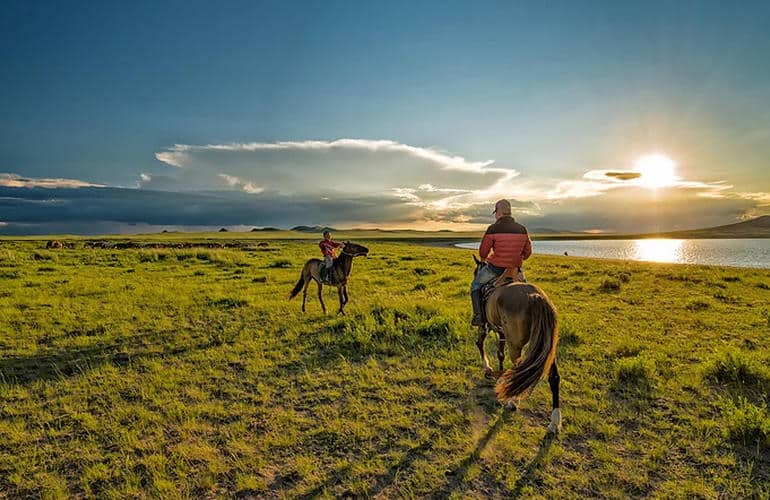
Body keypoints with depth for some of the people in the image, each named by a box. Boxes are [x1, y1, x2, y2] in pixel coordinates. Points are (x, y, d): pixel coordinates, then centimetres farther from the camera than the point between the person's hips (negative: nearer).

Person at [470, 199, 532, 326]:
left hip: (495, 268, -4)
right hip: (516, 269, 4)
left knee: (475, 285, 19)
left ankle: (478, 315, 9)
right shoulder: (522, 229, 2)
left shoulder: (493, 229, -12)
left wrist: (484, 258, 17)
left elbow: (483, 252, -6)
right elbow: (528, 251, 10)